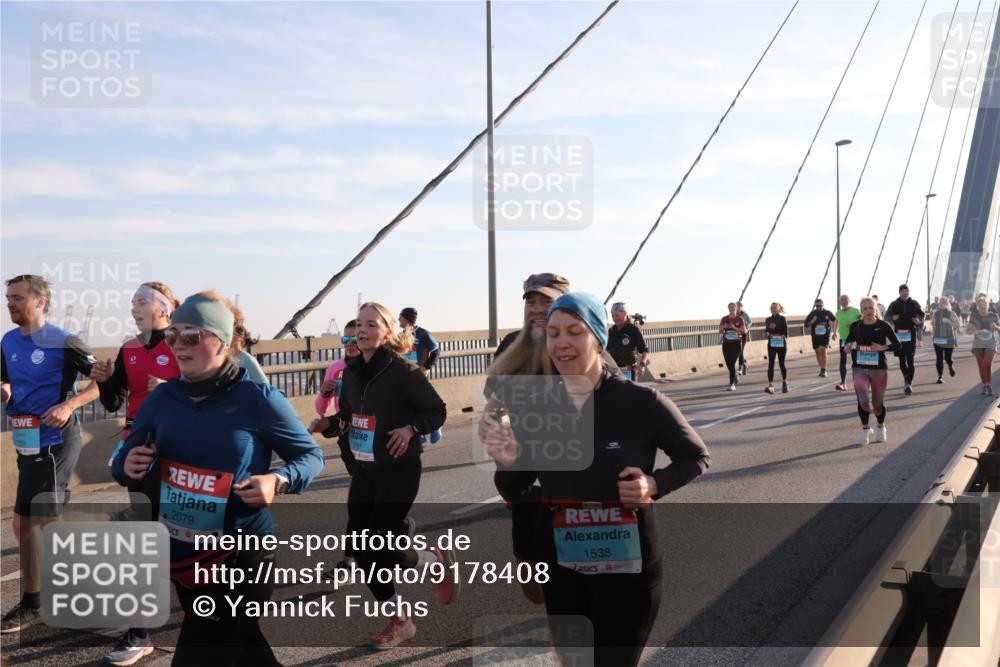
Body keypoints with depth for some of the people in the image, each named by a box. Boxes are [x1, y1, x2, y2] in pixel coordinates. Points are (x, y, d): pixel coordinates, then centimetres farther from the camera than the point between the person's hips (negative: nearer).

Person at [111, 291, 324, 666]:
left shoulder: (257, 399, -14)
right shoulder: (162, 398, 1)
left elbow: (311, 455, -3)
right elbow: (125, 461, 11)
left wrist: (278, 481, -22)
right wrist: (127, 466, -13)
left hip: (240, 556, -6)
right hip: (179, 554, 6)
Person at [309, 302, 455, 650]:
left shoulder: (404, 372, -14)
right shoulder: (351, 373, 5)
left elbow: (437, 410, -7)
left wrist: (411, 428, -23)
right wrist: (329, 424, -4)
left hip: (398, 471, -7)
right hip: (363, 471, 7)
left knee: (375, 547, -8)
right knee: (360, 548, 6)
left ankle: (436, 560, 20)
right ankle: (398, 619, 24)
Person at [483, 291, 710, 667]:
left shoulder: (641, 402, -15)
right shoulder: (532, 408, -7)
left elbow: (697, 457, 1)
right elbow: (512, 493, 3)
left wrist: (654, 485, -17)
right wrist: (506, 462, -18)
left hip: (628, 570, -3)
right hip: (562, 572, 4)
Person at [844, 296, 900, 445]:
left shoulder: (883, 326, -6)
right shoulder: (855, 326, 2)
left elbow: (897, 345, -3)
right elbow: (849, 340, 18)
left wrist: (883, 348, -19)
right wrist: (847, 345, -5)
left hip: (879, 369, -1)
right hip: (859, 369, 1)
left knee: (878, 403, 10)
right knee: (863, 401, -15)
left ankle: (881, 428, 38)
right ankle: (865, 429, 9)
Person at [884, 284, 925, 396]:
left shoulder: (914, 304, 5)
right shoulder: (894, 304, 6)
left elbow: (921, 315, 11)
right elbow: (886, 317, 10)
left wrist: (919, 321, -12)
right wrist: (892, 318, -13)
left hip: (911, 335, -2)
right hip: (898, 335, 2)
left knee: (910, 359, -9)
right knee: (902, 360, 9)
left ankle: (908, 383, -8)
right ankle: (907, 380, 27)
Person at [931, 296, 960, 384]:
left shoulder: (951, 313, -3)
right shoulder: (936, 313, 7)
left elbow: (958, 324, -9)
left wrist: (949, 321, -20)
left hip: (949, 340, -2)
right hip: (938, 339, 2)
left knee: (948, 358, 0)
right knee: (939, 359, -3)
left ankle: (951, 366, 35)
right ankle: (940, 376, 4)